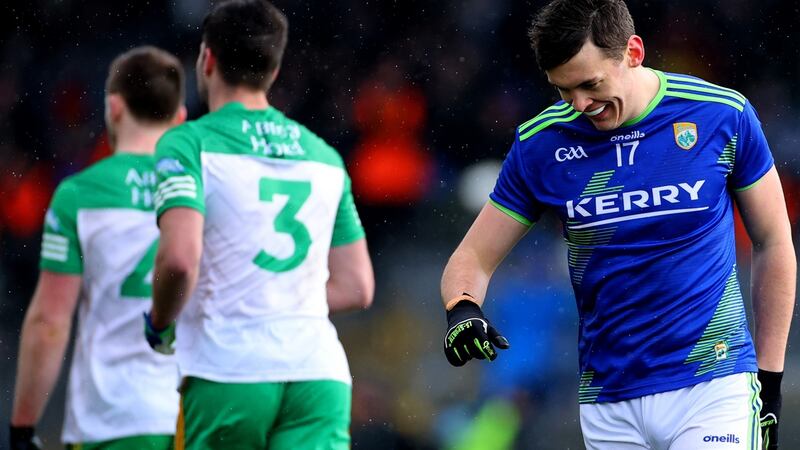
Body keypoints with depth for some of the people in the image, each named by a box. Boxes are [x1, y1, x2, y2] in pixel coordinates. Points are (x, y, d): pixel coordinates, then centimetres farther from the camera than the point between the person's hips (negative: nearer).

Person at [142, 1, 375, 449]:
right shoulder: (324, 157, 17)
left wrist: (160, 324, 2)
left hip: (228, 376, -3)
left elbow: (179, 258, -17)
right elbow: (357, 288, 19)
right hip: (320, 373, 3)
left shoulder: (189, 143, -1)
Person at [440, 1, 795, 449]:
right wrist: (462, 310, -18)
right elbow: (474, 256, 6)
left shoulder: (724, 115, -4)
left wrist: (769, 380, 5)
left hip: (712, 385, -2)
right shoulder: (541, 143, -1)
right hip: (608, 404, 2)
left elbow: (774, 244, 6)